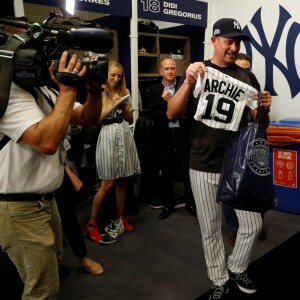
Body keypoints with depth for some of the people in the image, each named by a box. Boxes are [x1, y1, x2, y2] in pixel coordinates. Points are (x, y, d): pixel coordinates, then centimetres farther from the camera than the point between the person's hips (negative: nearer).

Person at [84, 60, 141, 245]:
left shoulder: (124, 92, 13)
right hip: (108, 136, -5)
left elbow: (131, 119, 14)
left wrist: (123, 108, -4)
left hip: (125, 135, 5)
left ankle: (119, 219, 21)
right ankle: (92, 224, 6)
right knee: (107, 183, -6)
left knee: (123, 180, 8)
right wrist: (111, 106, -12)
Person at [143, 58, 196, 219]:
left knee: (187, 169, 6)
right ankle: (168, 204, 23)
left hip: (183, 134, -1)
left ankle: (191, 202, 21)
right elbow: (151, 113, -6)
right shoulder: (152, 90, 5)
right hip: (163, 136, 1)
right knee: (166, 172, 10)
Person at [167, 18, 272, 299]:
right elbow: (172, 114, -10)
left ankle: (236, 269, 35)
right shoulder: (196, 72, 1)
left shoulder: (247, 77, 5)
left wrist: (265, 109, -15)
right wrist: (188, 82, -24)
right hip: (203, 166, -1)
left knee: (252, 225, 7)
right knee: (210, 230, 11)